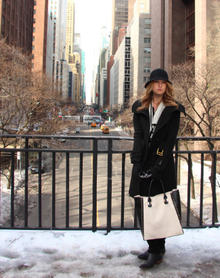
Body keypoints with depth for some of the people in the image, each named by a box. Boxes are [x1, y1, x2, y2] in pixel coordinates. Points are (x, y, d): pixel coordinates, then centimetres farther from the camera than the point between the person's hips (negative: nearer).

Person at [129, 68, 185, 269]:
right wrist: (137, 161, -11)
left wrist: (158, 167, -13)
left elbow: (170, 140, -5)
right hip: (143, 163, 4)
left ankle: (156, 252, 7)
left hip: (162, 164, -3)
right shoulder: (140, 108, 10)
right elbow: (138, 135, 2)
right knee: (141, 207, 5)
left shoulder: (173, 109, 2)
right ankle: (156, 246, 21)